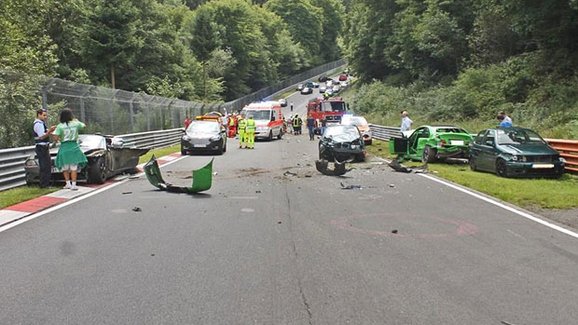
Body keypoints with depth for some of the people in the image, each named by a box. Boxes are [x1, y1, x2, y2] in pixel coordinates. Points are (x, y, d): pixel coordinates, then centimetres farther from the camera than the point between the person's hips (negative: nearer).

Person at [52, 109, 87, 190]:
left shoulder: (60, 126, -7)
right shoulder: (75, 124, -1)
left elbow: (56, 138, -13)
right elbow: (83, 125, 20)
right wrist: (76, 120, 33)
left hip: (64, 148, -1)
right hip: (74, 147, 1)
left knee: (65, 167, 15)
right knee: (74, 167, 3)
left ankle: (68, 183, 17)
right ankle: (73, 185, -1)